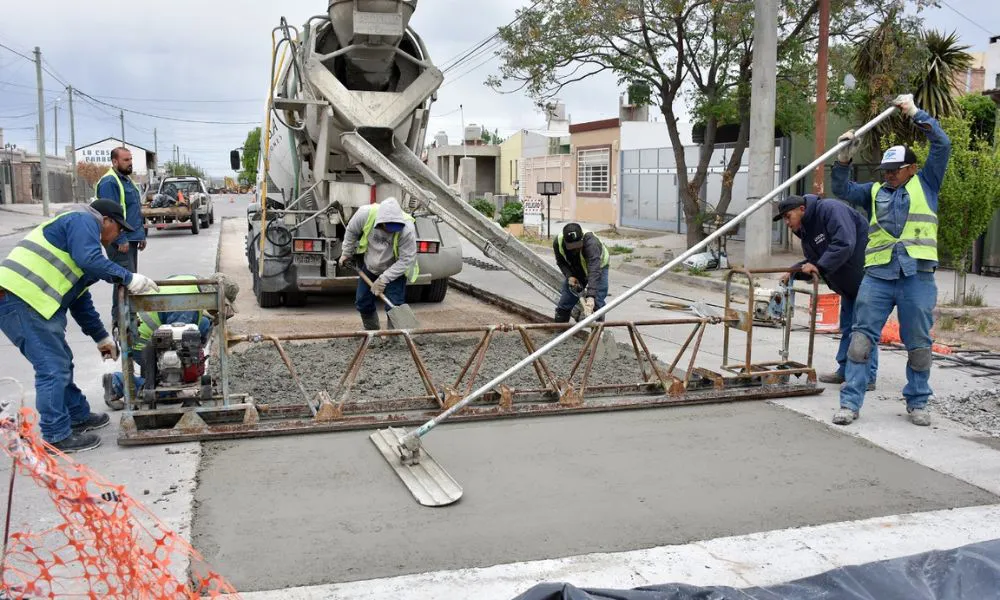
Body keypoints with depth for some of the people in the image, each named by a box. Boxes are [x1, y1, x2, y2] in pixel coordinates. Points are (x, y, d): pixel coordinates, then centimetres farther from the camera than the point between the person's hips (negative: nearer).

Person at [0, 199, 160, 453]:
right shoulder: (83, 220, 0)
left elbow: (80, 300, 31)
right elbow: (90, 260, -22)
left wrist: (102, 337, 31)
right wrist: (128, 278, -14)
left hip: (30, 301, 11)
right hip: (21, 300, -11)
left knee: (61, 363, 20)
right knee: (53, 369, -6)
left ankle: (78, 417, 33)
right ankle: (57, 436, 2)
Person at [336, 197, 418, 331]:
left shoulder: (407, 229, -36)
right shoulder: (365, 214, -30)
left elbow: (406, 260, -28)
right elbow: (351, 231, -6)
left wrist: (383, 279, -27)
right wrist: (346, 253, 4)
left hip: (395, 271, -4)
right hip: (369, 267, 4)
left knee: (394, 307, -11)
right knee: (362, 303, 13)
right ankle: (372, 332, 36)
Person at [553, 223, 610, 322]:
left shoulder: (591, 242, -42)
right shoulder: (558, 243, -27)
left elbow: (594, 271, -51)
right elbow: (561, 262, -6)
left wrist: (591, 296, -61)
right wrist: (569, 276, -25)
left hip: (598, 266, -4)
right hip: (574, 271, 4)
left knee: (598, 302, -17)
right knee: (564, 305, 3)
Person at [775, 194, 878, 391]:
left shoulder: (830, 209, -21)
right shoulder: (805, 232, 9)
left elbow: (845, 243, -31)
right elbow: (813, 261, 12)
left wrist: (820, 266, -27)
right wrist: (794, 272, -5)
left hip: (867, 275, -10)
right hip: (849, 282, 10)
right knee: (847, 326, 15)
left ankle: (867, 377, 0)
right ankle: (845, 370, 24)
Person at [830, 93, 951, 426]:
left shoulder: (926, 184, 12)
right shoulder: (874, 192, 19)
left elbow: (942, 144, 6)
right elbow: (842, 189, 14)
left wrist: (915, 113, 5)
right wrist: (844, 158, 1)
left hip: (917, 277, -2)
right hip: (877, 276, 2)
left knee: (919, 345, 5)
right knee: (861, 338, -5)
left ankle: (917, 402, 20)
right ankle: (850, 402, -2)